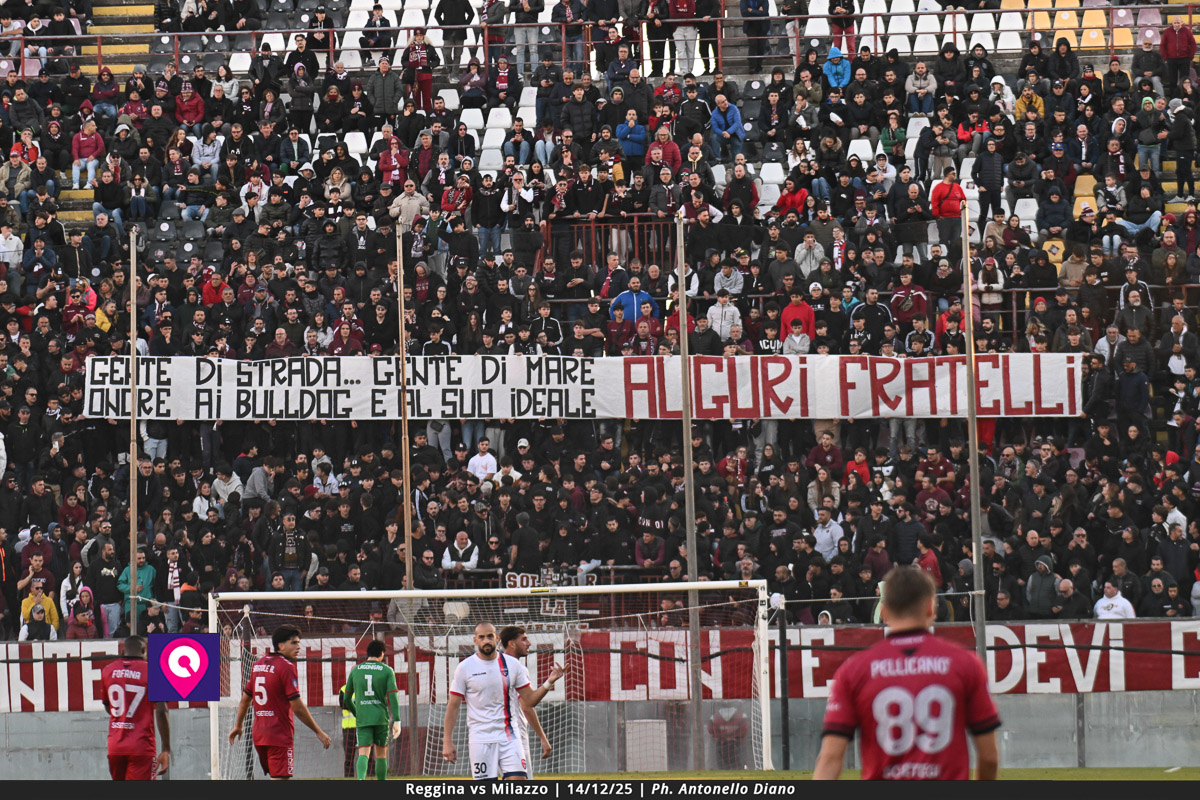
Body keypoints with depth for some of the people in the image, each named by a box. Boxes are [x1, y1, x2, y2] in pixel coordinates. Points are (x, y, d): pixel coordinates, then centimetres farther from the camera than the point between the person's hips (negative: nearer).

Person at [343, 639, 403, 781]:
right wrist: (396, 720, -10)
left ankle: (361, 778, -37)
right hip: (381, 718, 0)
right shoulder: (387, 671, 1)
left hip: (362, 719, 0)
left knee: (363, 753, -8)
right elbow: (392, 696, -8)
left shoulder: (355, 671, 8)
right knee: (381, 754, 13)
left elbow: (347, 698, 12)